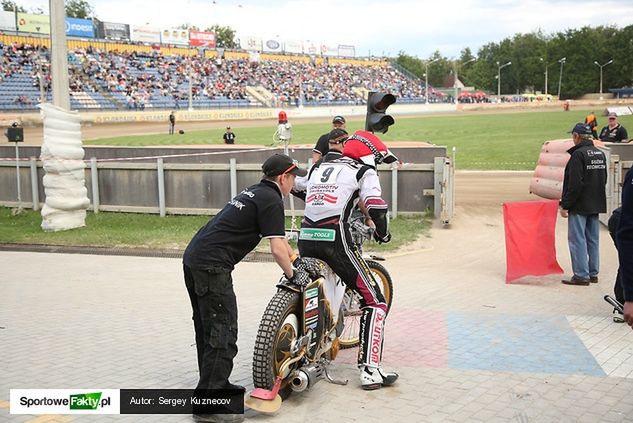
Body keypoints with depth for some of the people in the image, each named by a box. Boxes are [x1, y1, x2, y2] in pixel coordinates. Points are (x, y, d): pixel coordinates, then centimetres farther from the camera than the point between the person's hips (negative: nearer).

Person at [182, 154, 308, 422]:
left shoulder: (255, 192, 22)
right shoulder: (271, 200, -7)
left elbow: (279, 238, 32)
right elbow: (277, 249, -12)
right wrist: (292, 275, 3)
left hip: (193, 258, 10)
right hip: (213, 266, -10)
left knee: (207, 327, 18)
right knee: (223, 332, -8)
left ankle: (215, 384, 31)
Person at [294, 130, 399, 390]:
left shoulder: (319, 167, 23)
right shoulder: (364, 171, 6)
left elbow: (292, 185, 33)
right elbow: (376, 207, -9)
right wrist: (382, 233, 10)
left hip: (306, 237, 6)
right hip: (335, 238, -6)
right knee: (374, 301, 2)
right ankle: (370, 370, -6)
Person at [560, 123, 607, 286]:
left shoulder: (579, 154, -16)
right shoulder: (600, 154, 10)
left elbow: (574, 184, -20)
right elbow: (604, 179, 18)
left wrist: (565, 205, -15)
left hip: (580, 205, -8)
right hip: (596, 205, 8)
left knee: (577, 239, -3)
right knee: (593, 240, 13)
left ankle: (581, 275, -2)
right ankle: (593, 273, 20)